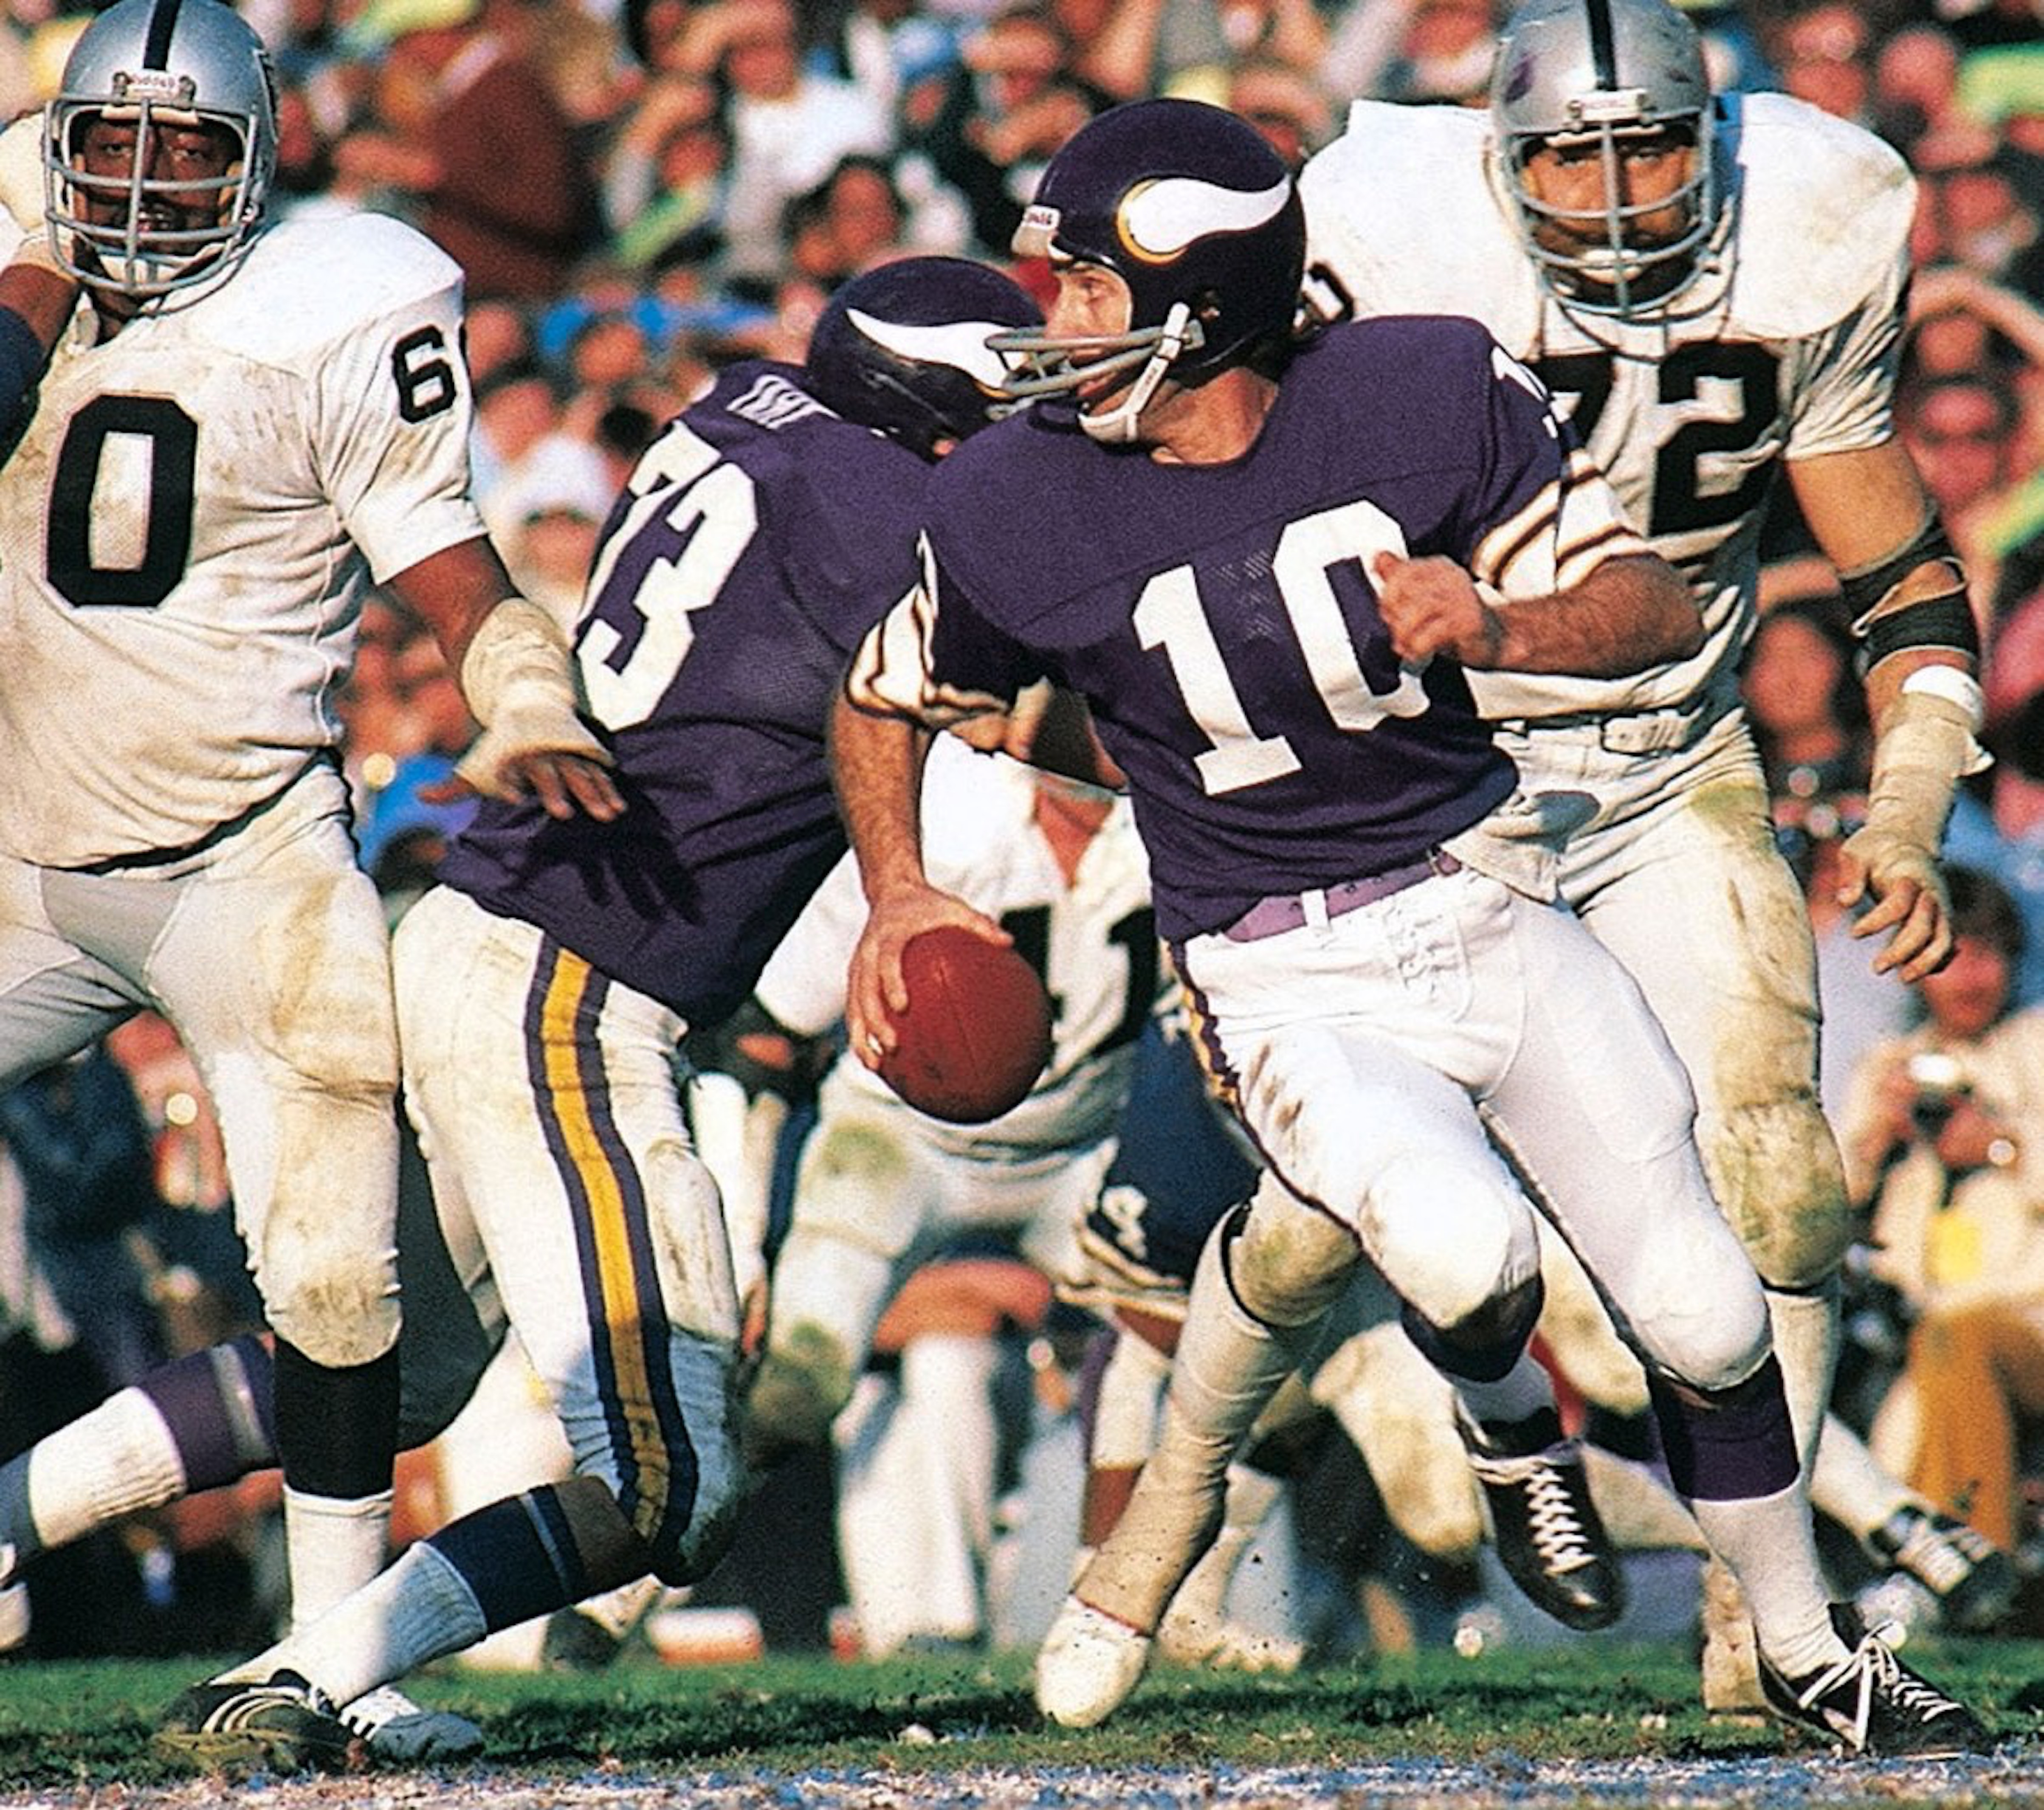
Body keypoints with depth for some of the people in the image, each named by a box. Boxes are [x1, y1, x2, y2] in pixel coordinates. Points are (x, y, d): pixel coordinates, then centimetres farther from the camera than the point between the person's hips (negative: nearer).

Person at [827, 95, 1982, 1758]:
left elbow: (1658, 606, -5)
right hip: (1288, 981, -2)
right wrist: (898, 893, -6)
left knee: (1704, 1318, 0)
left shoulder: (1428, 395, -11)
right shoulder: (1019, 512, -10)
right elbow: (887, 698, 9)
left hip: (1489, 909, 2)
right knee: (1466, 1255, -31)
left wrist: (1493, 626, -24)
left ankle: (1807, 1652, 24)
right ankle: (1506, 1414, 6)